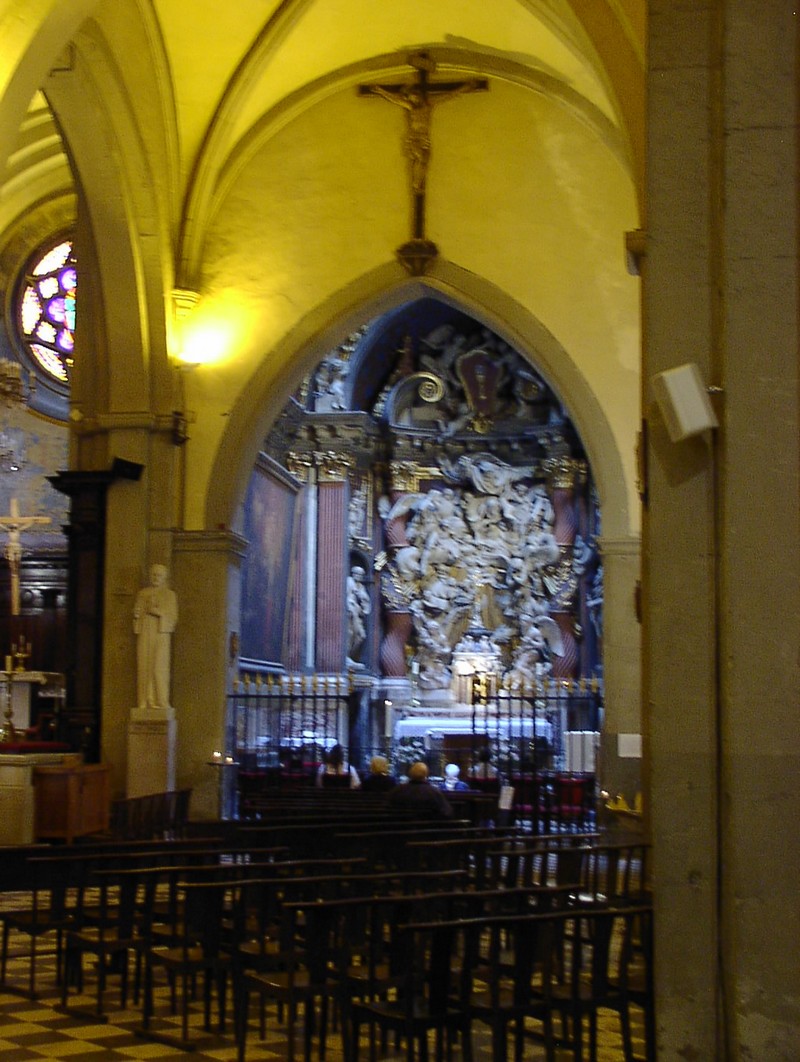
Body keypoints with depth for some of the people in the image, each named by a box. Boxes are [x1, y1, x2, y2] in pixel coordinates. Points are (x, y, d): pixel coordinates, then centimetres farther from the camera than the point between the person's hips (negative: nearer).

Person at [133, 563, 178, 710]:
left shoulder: (170, 594, 12)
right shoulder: (142, 593, 19)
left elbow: (173, 616, 3)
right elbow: (137, 612, 19)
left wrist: (158, 612, -10)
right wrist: (137, 614, -3)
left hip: (161, 633, -2)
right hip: (144, 633, 2)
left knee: (159, 667, -11)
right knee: (144, 666, -4)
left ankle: (160, 701, -10)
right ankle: (145, 702, -3)